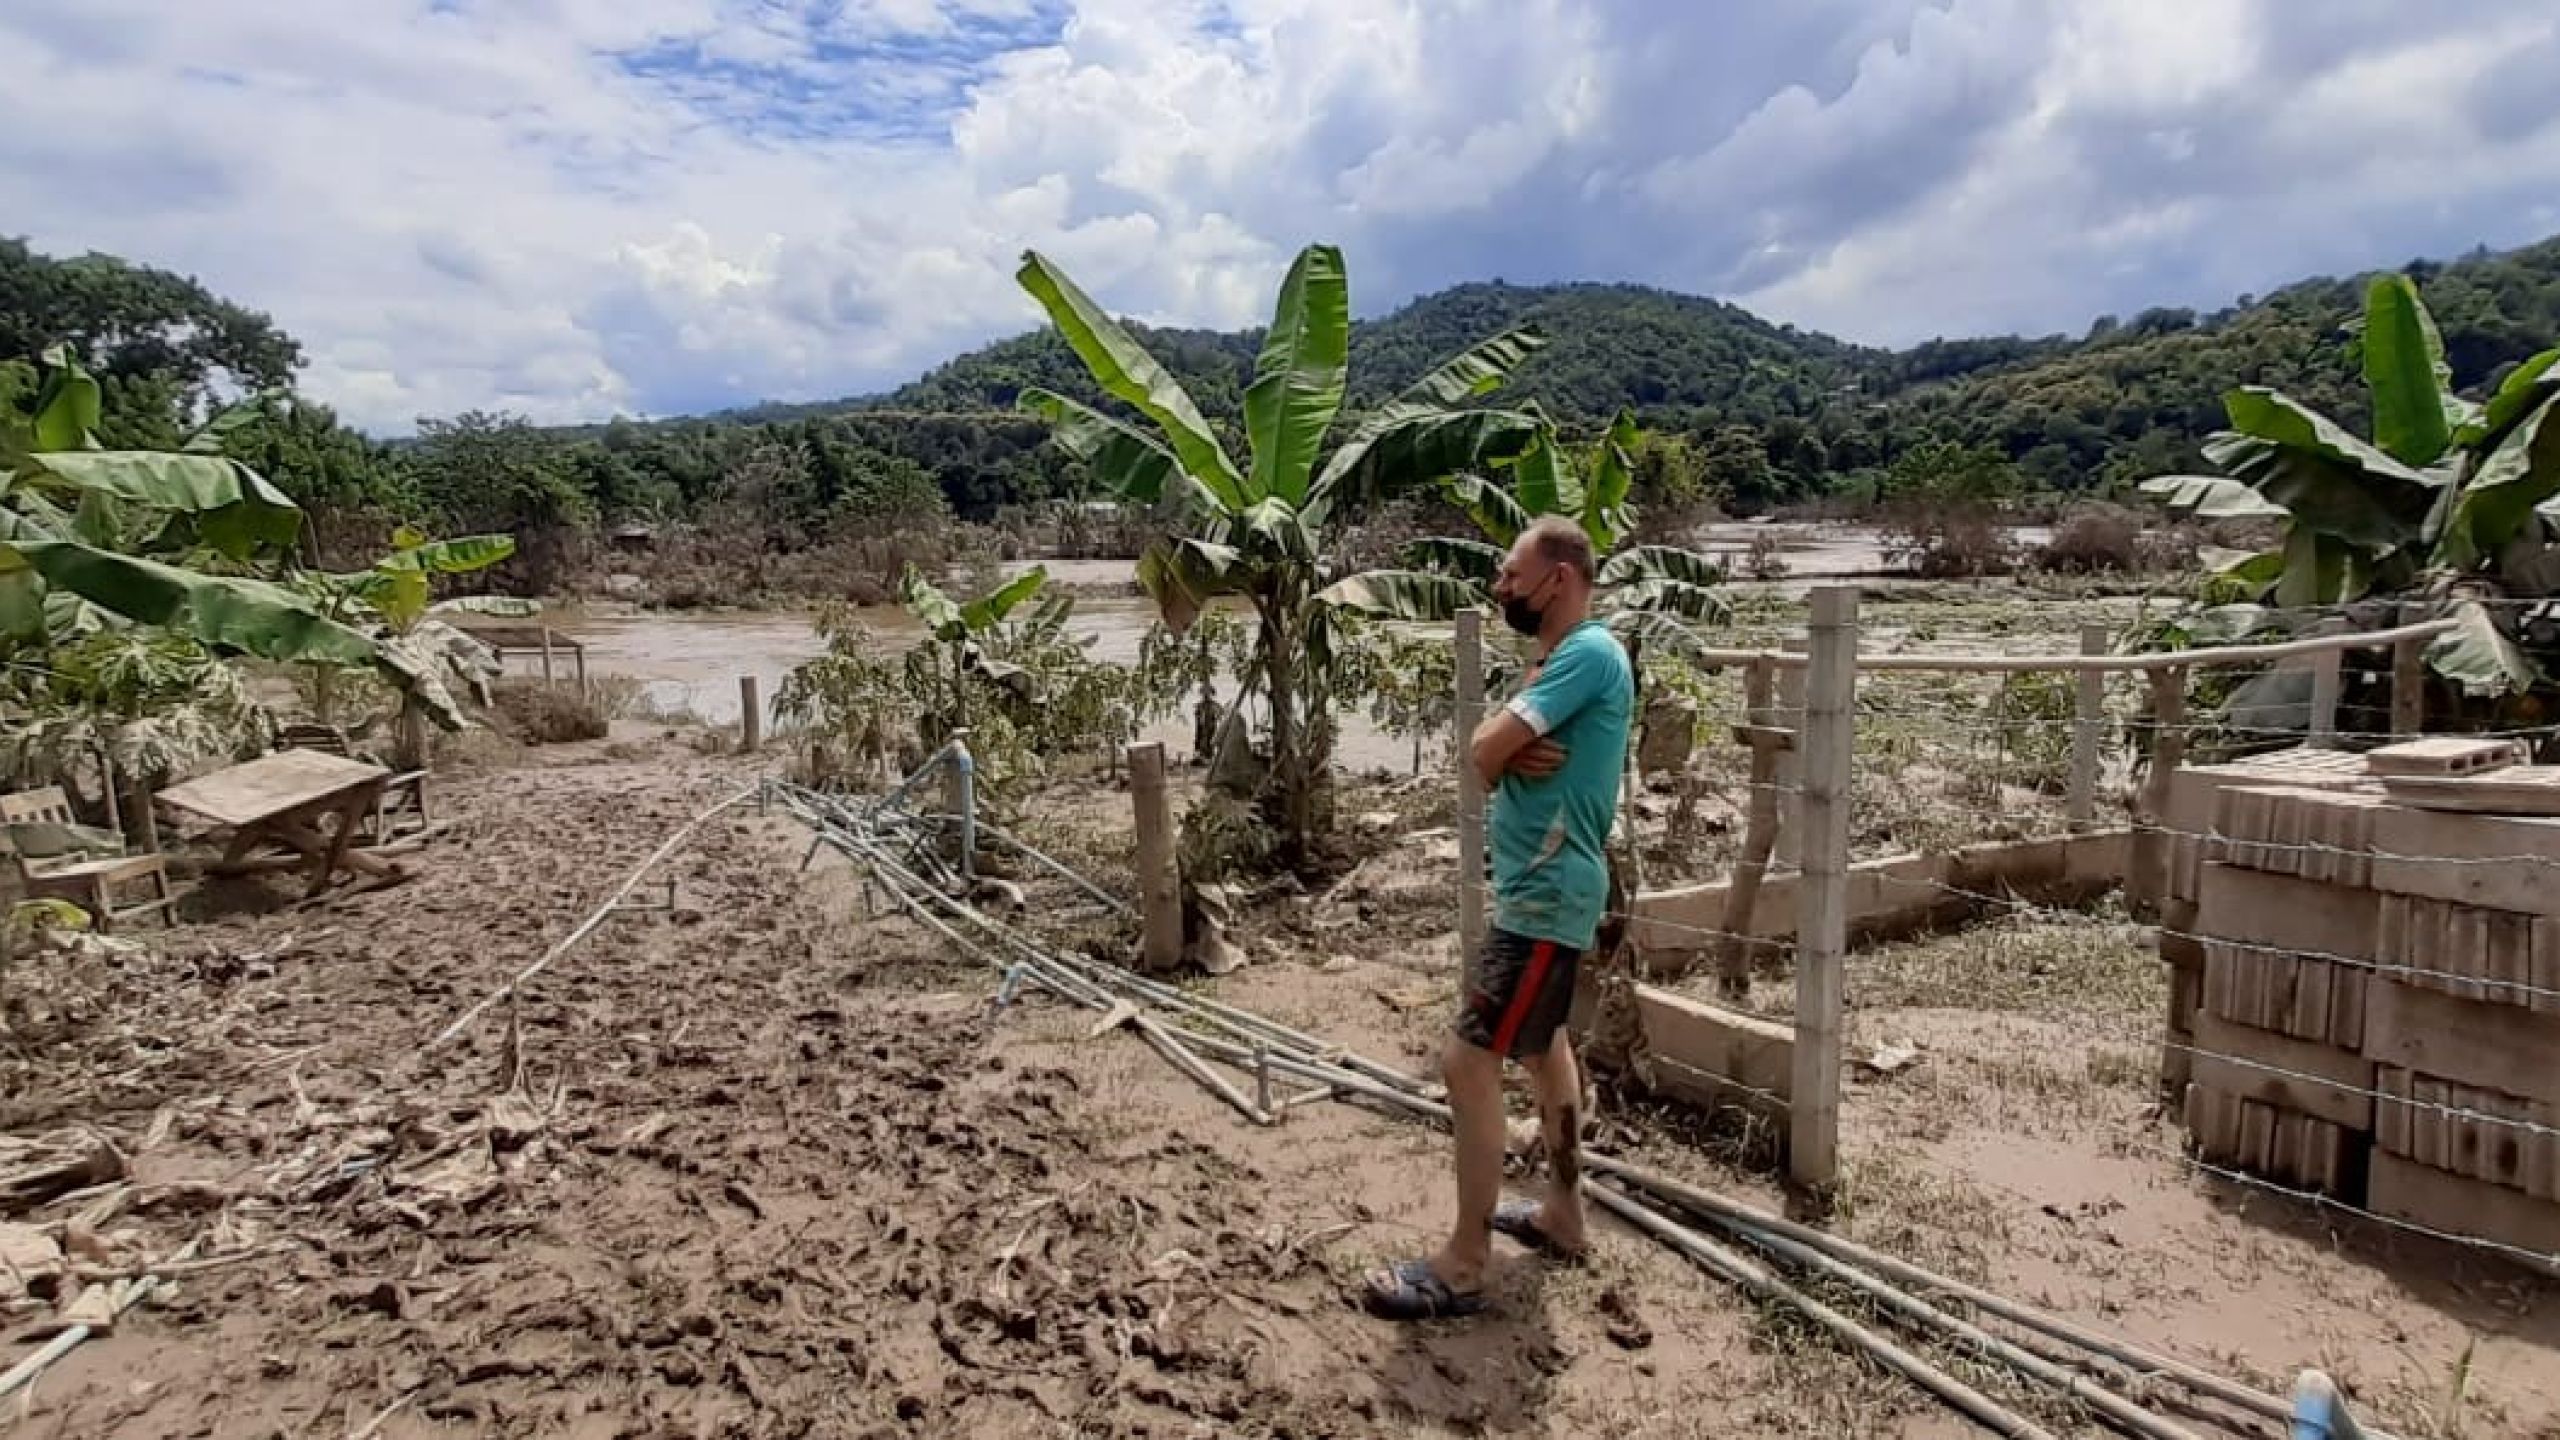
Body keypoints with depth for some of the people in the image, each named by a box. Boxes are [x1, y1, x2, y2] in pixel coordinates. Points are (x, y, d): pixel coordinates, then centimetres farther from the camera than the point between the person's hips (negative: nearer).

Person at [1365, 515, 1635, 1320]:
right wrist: (1516, 751, -16)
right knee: (1541, 1045, 21)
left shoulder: (1588, 654, -19)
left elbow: (1483, 754, -24)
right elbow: (1490, 759, 6)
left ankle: (1464, 1265, 3)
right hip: (1540, 890, 11)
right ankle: (1563, 1213, 36)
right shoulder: (1561, 661, 13)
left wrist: (1504, 746, -2)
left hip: (1544, 899, -11)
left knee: (1469, 1065, -8)